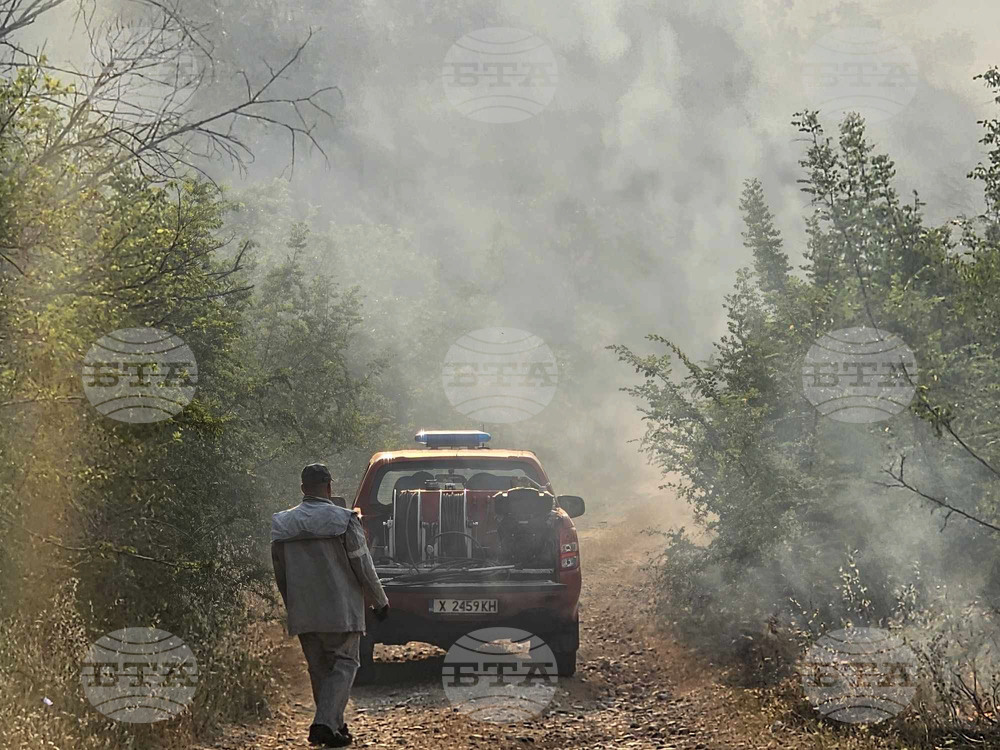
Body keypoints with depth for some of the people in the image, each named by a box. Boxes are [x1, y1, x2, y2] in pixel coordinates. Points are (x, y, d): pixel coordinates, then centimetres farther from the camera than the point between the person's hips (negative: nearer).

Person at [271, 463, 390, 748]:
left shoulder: (282, 524, 5)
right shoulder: (344, 520, -10)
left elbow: (279, 575, 12)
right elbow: (363, 568, -7)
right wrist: (380, 601, 6)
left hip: (303, 614, 5)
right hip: (340, 611, -5)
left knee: (319, 669, 15)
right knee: (343, 665, 0)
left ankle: (335, 725, 19)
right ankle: (325, 723, -15)